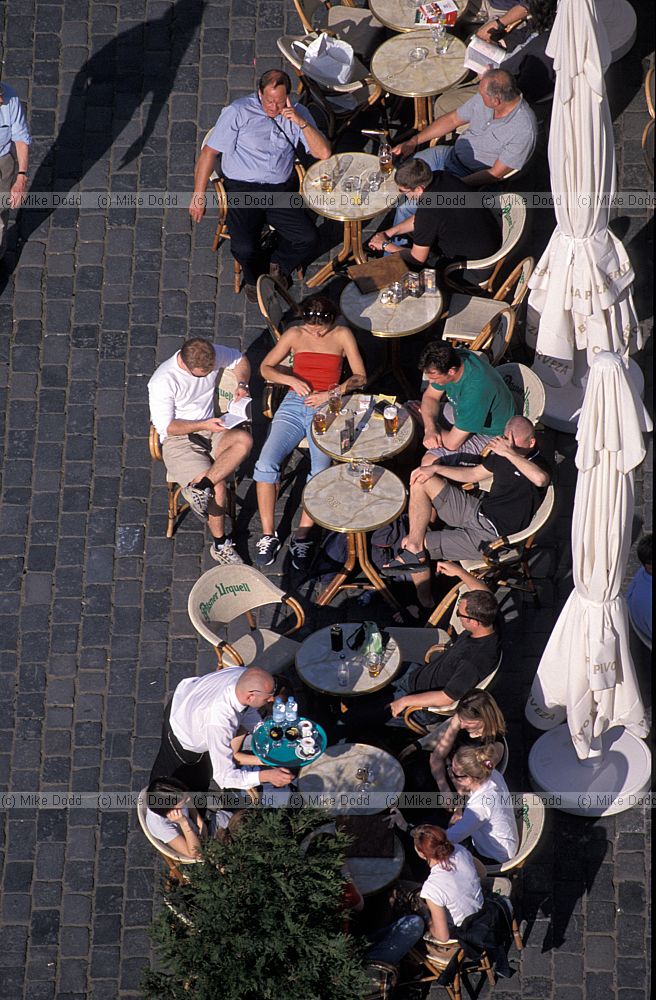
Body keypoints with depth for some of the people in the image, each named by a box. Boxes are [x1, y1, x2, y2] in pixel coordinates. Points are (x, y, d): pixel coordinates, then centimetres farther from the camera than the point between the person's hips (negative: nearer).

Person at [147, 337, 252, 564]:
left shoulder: (212, 356, -7)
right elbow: (166, 426, -16)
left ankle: (199, 486, -29)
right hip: (178, 441, -6)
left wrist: (242, 384, -5)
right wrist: (203, 425, -22)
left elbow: (240, 360, 14)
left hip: (209, 430, 6)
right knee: (218, 486, -25)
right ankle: (220, 545, -7)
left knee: (244, 440, -27)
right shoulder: (163, 381, -22)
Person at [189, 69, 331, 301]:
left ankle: (279, 266, 17)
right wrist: (198, 196, -6)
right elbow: (208, 153, -3)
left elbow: (323, 153, -3)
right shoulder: (238, 112, -5)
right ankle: (255, 277, 13)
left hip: (281, 190, 3)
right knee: (244, 249, -24)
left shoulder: (297, 113, 6)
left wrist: (301, 123, -16)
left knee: (309, 240, -17)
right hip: (242, 189, -3)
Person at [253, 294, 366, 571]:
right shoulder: (294, 335, 9)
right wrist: (291, 379, -7)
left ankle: (302, 537, -18)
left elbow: (360, 376, 3)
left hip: (326, 407, -1)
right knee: (266, 463, -21)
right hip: (295, 403, 1)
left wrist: (331, 394, -12)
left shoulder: (342, 335, 5)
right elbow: (265, 368, 13)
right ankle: (268, 534, -14)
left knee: (321, 470, -25)